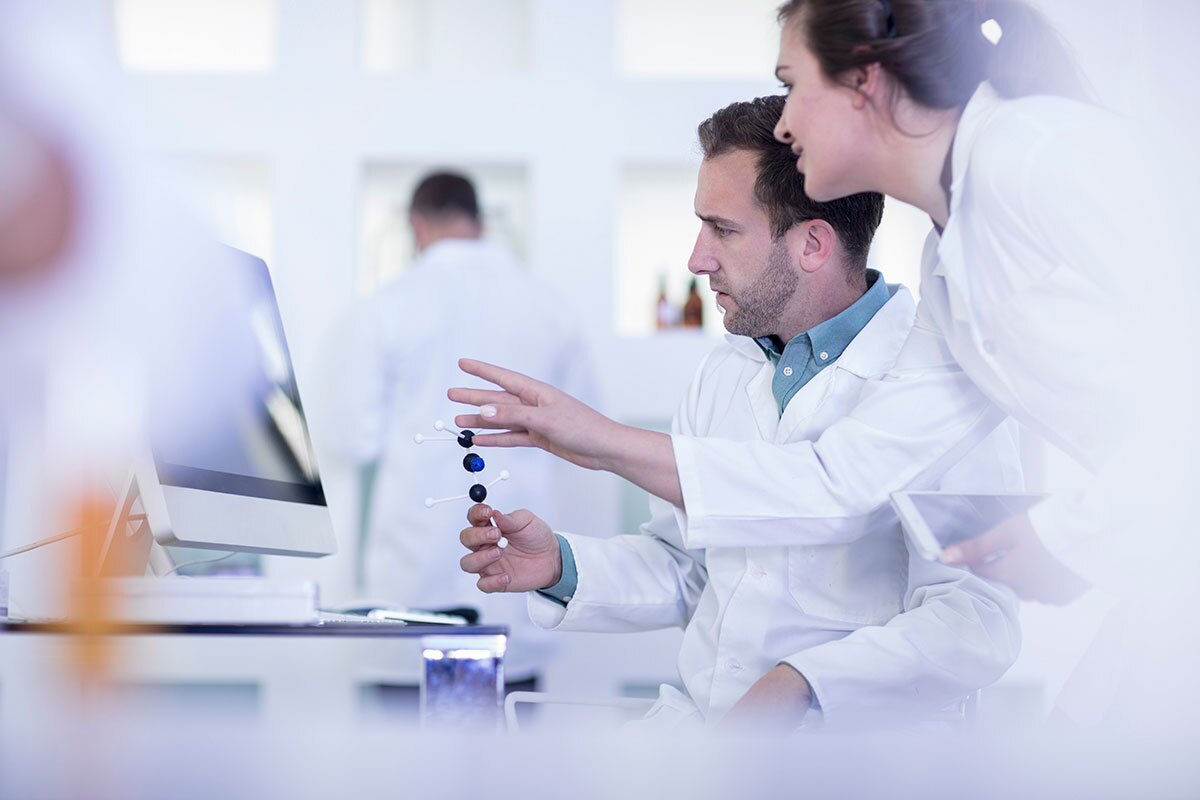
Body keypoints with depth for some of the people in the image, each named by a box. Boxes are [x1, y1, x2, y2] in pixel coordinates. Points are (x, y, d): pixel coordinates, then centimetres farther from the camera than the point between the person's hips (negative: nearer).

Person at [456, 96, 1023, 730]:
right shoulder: (724, 373, 17)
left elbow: (973, 620, -18)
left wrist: (802, 685, -28)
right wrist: (564, 567, 5)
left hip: (841, 750, -6)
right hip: (693, 723, 6)